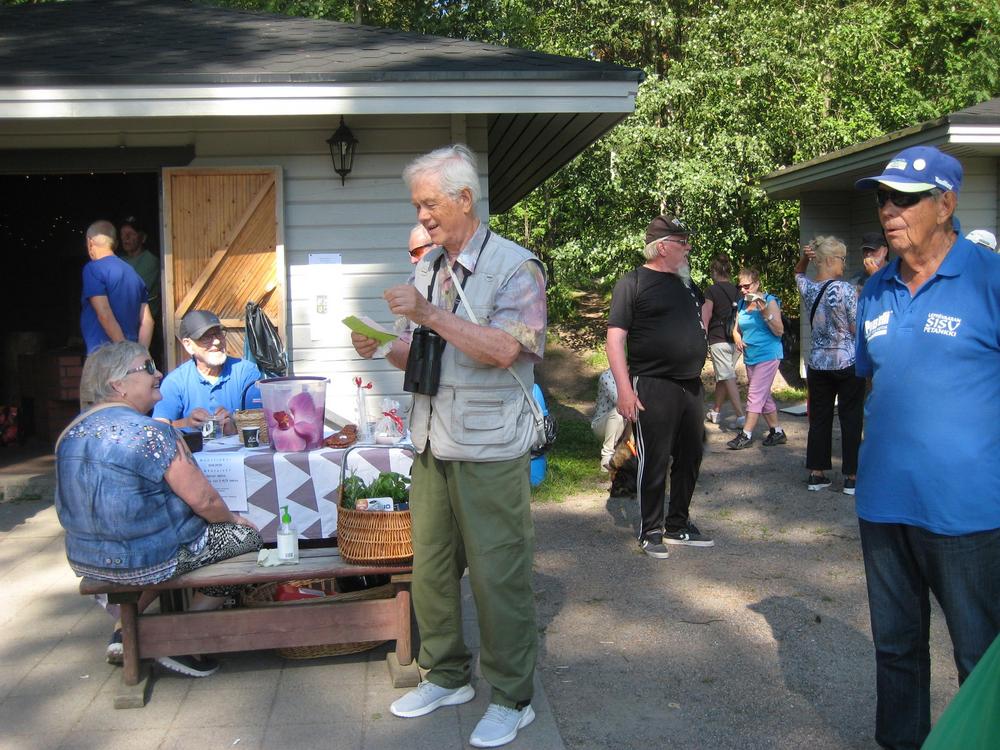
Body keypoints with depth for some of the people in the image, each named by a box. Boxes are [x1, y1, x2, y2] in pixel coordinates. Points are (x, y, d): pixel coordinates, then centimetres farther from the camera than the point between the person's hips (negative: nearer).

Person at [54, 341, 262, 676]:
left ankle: (125, 630, 24)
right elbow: (202, 499, -19)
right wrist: (232, 518, 1)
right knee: (247, 536, 7)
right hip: (142, 560, -8)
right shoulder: (150, 432, -21)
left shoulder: (73, 431, 3)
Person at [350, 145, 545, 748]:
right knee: (431, 568, 14)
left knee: (498, 575, 0)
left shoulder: (514, 266, -9)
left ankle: (512, 699, 16)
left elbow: (504, 349, -22)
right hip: (433, 444, 7)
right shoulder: (428, 267, 13)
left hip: (490, 450, -7)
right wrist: (382, 349, -1)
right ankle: (448, 676, 32)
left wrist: (431, 314, -23)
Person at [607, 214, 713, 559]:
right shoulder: (633, 282, -7)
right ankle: (650, 531, 14)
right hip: (653, 388, -7)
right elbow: (615, 337, -12)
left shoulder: (686, 283, 15)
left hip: (691, 385, 7)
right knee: (654, 462, 0)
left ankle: (678, 525, 28)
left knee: (689, 458, 13)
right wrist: (624, 388, -19)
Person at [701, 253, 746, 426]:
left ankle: (741, 416, -15)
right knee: (722, 377, 18)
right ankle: (715, 412, 28)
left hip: (718, 341, -6)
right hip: (736, 341, 6)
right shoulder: (737, 291, 9)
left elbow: (705, 319, -10)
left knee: (728, 378, -7)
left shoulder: (712, 291, -7)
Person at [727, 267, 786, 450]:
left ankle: (746, 435, -6)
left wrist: (765, 313, -26)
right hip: (750, 357, 7)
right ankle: (777, 432, 22)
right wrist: (737, 338, -6)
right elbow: (737, 329, 16)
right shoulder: (742, 304, 10)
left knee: (755, 395, -9)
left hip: (768, 355, -7)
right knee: (764, 395, 13)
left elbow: (779, 331, -13)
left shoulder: (769, 301, -9)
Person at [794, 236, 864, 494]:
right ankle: (851, 477, 6)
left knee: (819, 418, 10)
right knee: (851, 420, 3)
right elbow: (858, 330, -12)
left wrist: (804, 257, 7)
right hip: (848, 362, -5)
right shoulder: (845, 289, -15)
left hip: (818, 363, 5)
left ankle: (816, 474, 14)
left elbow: (798, 273, 26)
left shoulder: (807, 288, 1)